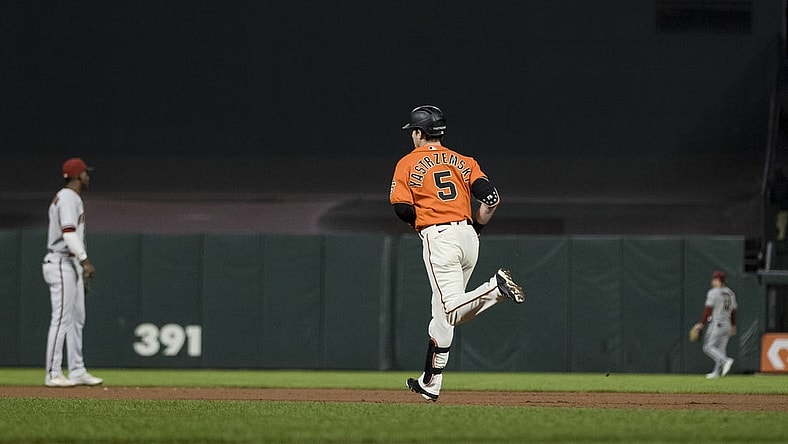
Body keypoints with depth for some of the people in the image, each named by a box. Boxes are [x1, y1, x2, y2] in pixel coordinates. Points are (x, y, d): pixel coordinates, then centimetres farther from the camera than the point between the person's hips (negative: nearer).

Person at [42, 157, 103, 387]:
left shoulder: (72, 199, 21)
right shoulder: (68, 198, -12)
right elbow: (68, 232, -25)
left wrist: (81, 273, 24)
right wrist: (85, 260, -32)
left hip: (72, 265, 11)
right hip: (61, 264, -11)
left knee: (77, 319, 11)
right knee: (62, 319, -11)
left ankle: (77, 372, 14)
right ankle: (53, 374, -11)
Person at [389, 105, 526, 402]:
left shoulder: (408, 164, 5)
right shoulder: (462, 161, 15)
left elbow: (402, 209, -6)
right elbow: (490, 197, 4)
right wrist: (477, 228, 19)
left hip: (438, 236, -6)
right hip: (468, 235, 6)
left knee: (452, 310, -15)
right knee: (442, 312, 11)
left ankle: (496, 288, -37)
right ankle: (430, 384, 14)